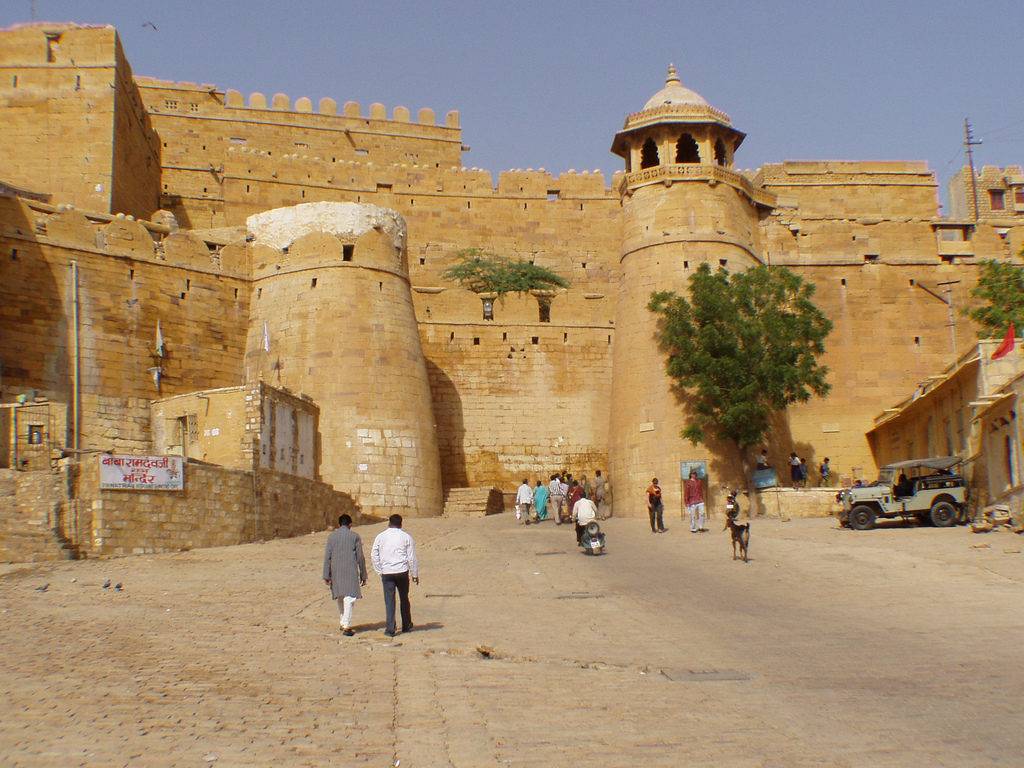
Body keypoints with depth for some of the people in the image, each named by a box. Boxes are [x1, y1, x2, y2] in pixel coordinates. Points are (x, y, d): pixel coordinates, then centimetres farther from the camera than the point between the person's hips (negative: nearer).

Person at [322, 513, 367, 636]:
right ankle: (347, 626, -13)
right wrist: (363, 575, 7)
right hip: (351, 571, -3)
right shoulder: (355, 536, 1)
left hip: (336, 571, 3)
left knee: (340, 597, 18)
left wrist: (326, 576, 1)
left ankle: (343, 623, 27)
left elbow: (327, 556, 0)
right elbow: (360, 557, 0)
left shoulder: (332, 536, 6)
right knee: (349, 597, -4)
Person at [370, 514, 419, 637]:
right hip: (402, 571, 0)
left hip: (386, 573, 0)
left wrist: (380, 571, 8)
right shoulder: (406, 537, 2)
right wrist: (415, 574, 9)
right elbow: (412, 557, 2)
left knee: (389, 601, 1)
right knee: (404, 599, 15)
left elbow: (374, 555, 2)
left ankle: (390, 629, -4)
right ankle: (406, 626, 24)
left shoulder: (380, 537, 4)